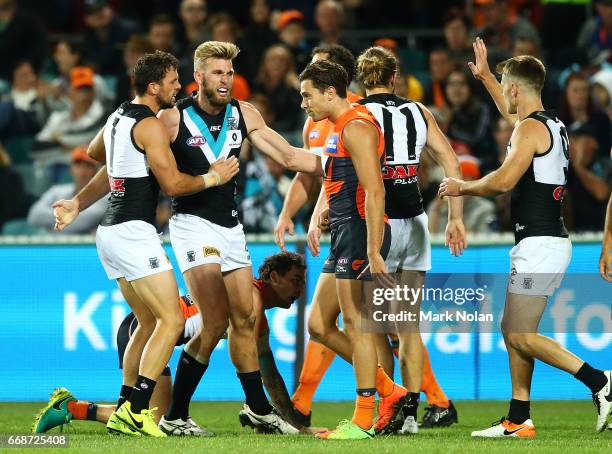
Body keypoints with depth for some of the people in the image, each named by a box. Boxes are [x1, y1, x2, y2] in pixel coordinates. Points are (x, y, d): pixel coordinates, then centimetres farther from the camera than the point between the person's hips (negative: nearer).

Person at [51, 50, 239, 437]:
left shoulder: (118, 118, 15)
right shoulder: (150, 125, -13)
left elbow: (94, 152, 35)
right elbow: (173, 184, -15)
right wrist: (212, 177, 0)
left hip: (111, 233, 10)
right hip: (134, 232, -10)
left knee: (149, 322, 15)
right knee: (171, 320, -10)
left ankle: (125, 411, 13)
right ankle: (134, 412, -16)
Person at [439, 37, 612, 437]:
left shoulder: (530, 129, -13)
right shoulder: (552, 124, 16)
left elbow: (504, 180, -24)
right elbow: (513, 114, 40)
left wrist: (462, 187, -8)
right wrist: (485, 76, 46)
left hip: (539, 243, -10)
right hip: (549, 240, 10)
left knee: (520, 336, -9)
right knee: (513, 330, 13)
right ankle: (518, 421, 14)